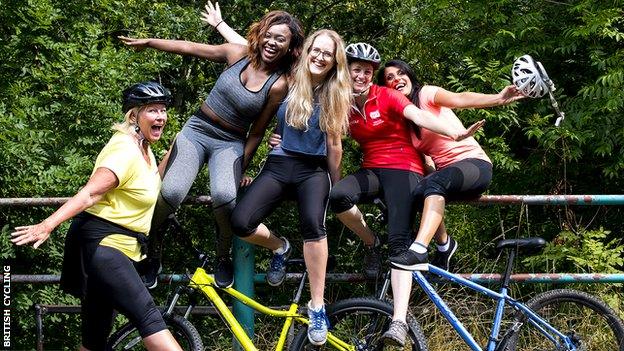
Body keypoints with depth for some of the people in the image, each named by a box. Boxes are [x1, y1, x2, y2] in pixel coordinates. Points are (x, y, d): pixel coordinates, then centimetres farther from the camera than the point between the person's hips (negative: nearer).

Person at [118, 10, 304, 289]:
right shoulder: (238, 54, -2)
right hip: (196, 130, 2)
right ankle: (151, 250, 2)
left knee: (224, 196, -33)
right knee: (171, 192, -24)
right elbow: (190, 48, 6)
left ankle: (223, 256, -6)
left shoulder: (278, 85, -9)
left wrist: (242, 169, -1)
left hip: (229, 144, -2)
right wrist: (148, 42, 6)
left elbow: (256, 133, -4)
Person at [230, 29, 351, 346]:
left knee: (313, 224, -34)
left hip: (314, 169, -1)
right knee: (240, 222, -23)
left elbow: (334, 145, 9)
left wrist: (336, 186, 11)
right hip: (279, 165, 1)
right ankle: (279, 247, 16)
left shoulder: (336, 96, 6)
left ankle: (317, 307, -26)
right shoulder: (288, 84, 4)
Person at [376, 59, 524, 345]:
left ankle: (419, 250, -51)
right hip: (444, 172, 5)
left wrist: (498, 98, -37)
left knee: (435, 183, -37)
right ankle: (443, 244, -8)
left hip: (474, 162, -5)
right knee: (421, 191, -29)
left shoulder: (426, 94, -2)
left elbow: (459, 99, -20)